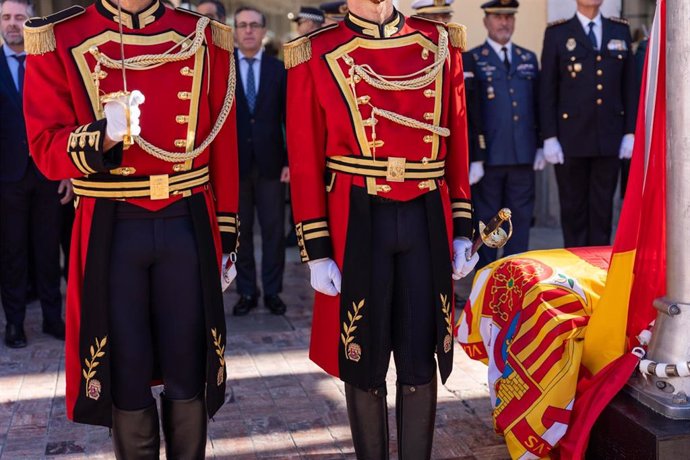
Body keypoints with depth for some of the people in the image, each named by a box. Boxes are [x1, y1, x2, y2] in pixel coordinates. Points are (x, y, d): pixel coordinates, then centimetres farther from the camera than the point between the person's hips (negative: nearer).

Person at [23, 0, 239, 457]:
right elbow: (46, 149, -6)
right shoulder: (58, 39, -1)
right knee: (125, 374, 9)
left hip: (188, 227, 1)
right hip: (110, 232, -1)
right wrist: (103, 136, -27)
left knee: (189, 370, 9)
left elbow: (222, 150, 5)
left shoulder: (204, 38, 3)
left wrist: (225, 238, 7)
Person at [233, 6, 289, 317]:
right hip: (234, 162, 0)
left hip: (270, 162, 1)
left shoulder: (278, 69, 5)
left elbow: (288, 118, 4)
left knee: (273, 230, 5)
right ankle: (247, 292, 17)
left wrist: (290, 160, -2)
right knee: (239, 231, 6)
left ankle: (272, 291, 16)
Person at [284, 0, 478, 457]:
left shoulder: (440, 43, 7)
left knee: (421, 362, 9)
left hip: (427, 221, 2)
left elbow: (457, 145, 9)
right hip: (357, 223, -2)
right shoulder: (316, 55, -2)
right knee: (363, 363, 10)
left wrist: (462, 231, 7)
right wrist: (317, 253, -6)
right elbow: (306, 162, -3)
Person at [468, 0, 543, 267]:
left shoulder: (529, 59, 15)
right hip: (488, 155, -4)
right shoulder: (472, 60, 0)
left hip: (523, 155, 4)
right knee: (486, 218, 4)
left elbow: (538, 105, 15)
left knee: (521, 217, 9)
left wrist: (540, 145, 9)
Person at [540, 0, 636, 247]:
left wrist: (630, 133, 4)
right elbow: (547, 90, -1)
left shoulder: (621, 30, 11)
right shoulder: (557, 33, 2)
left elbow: (630, 86, 10)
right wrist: (549, 137, -7)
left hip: (610, 139, 3)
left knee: (603, 207, 7)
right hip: (571, 139, -2)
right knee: (573, 208, 5)